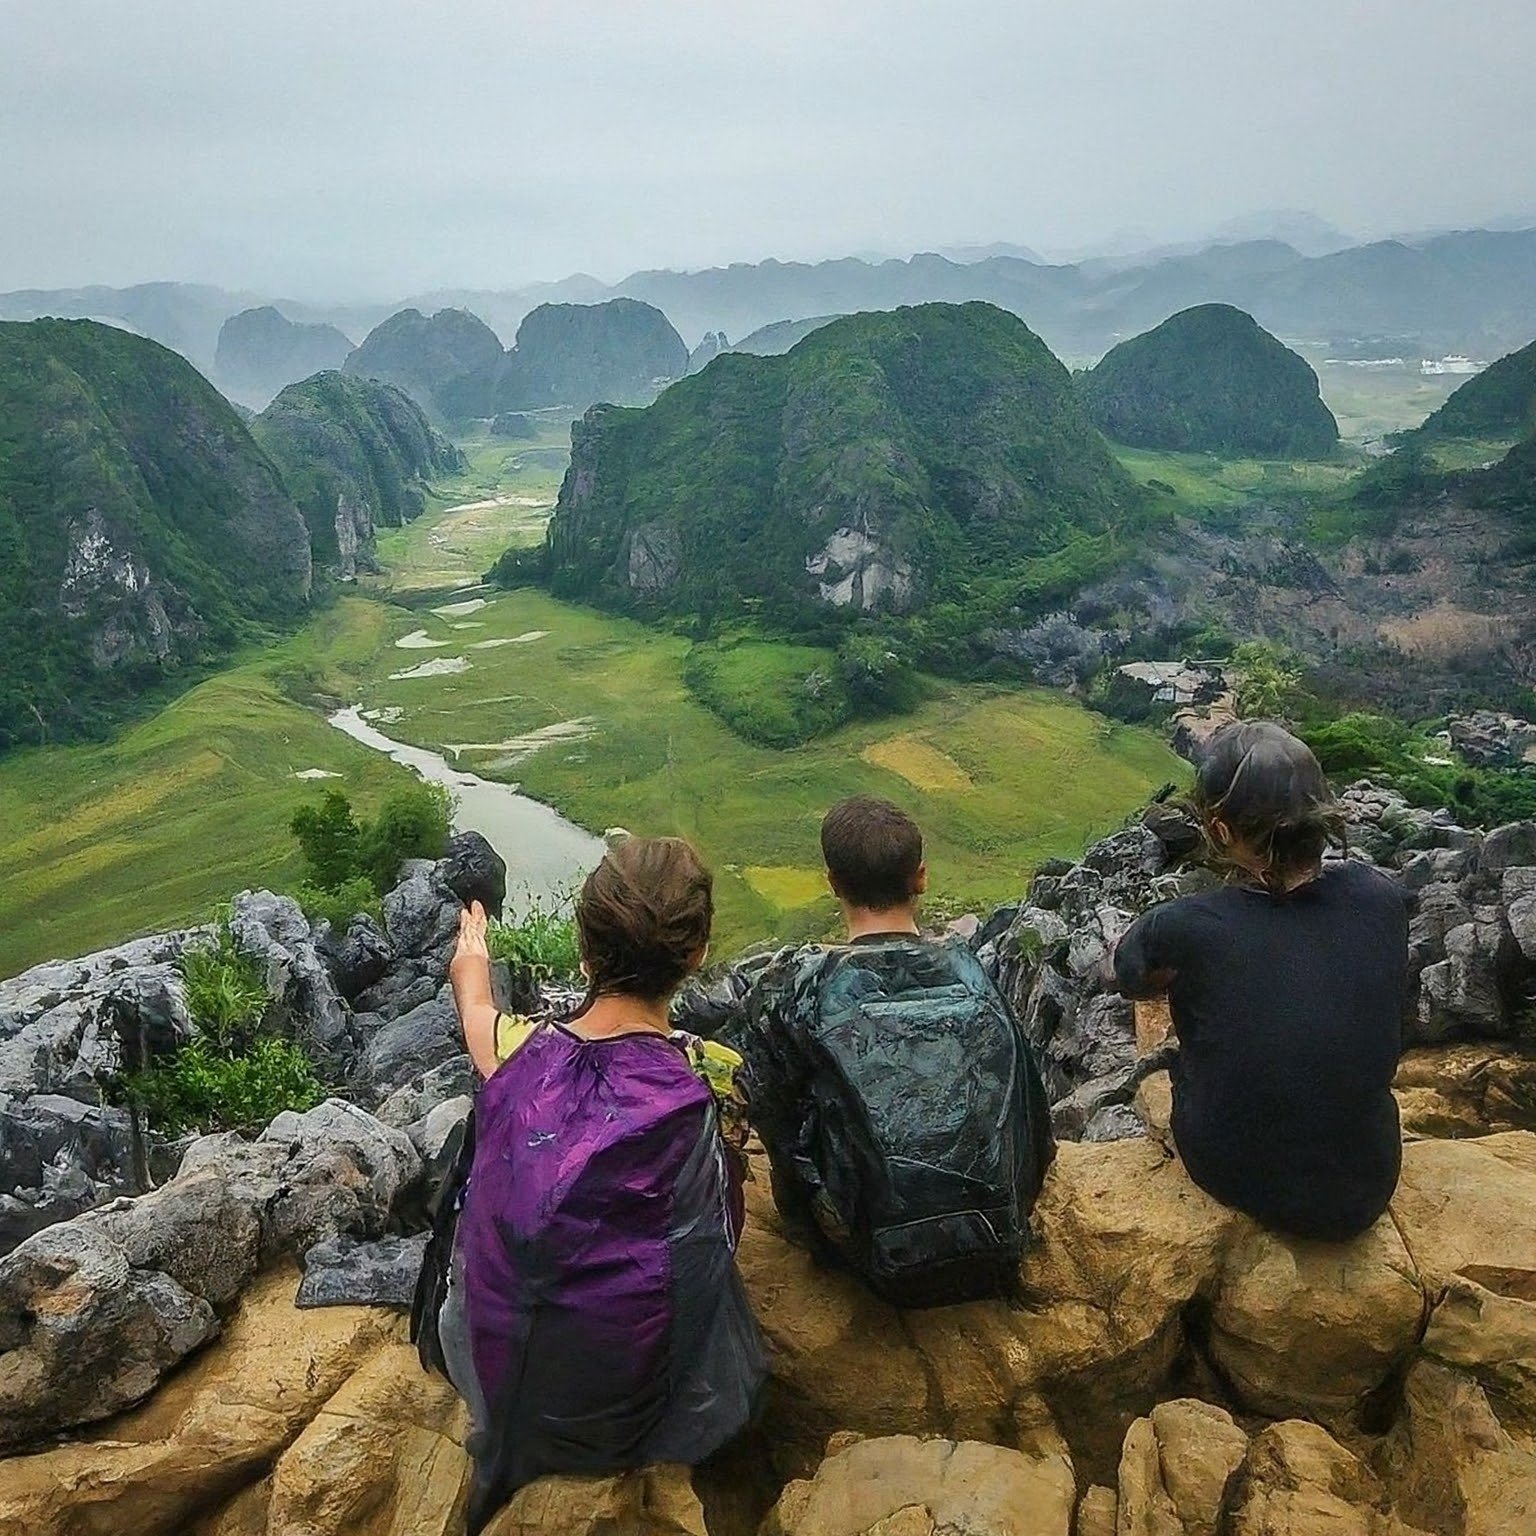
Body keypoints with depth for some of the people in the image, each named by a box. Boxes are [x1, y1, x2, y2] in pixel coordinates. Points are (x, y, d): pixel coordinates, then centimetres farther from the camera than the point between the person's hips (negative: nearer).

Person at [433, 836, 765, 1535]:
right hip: (638, 1399, -1)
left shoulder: (514, 1049, -20)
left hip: (497, 1379, 2)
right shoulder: (711, 1078, -27)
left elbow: (473, 1005, 7)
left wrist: (472, 954, 30)